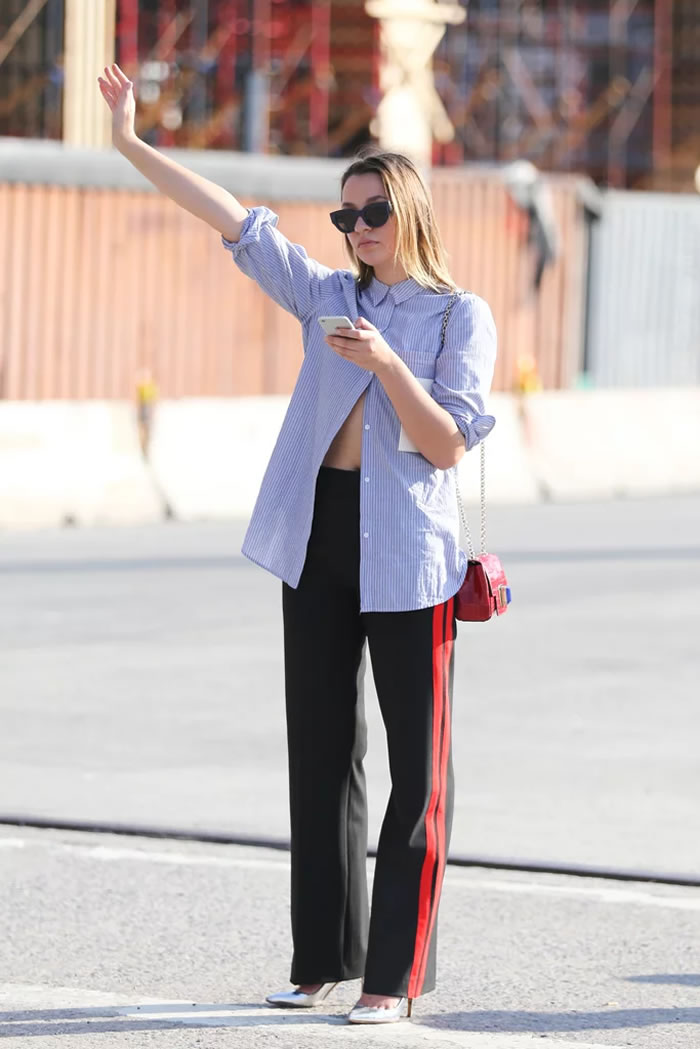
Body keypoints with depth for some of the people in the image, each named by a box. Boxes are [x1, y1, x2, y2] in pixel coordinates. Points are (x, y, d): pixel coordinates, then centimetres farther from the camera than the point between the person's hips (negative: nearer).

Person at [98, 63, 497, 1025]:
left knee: (418, 764, -3)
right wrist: (131, 144, 3)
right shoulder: (330, 298, 10)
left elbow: (448, 445, -10)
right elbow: (236, 221, 7)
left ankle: (397, 973, 0)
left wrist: (384, 362, -22)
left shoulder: (461, 316, -3)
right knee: (321, 754, 10)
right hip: (318, 539, 5)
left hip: (404, 550, -5)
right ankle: (325, 955, 18)